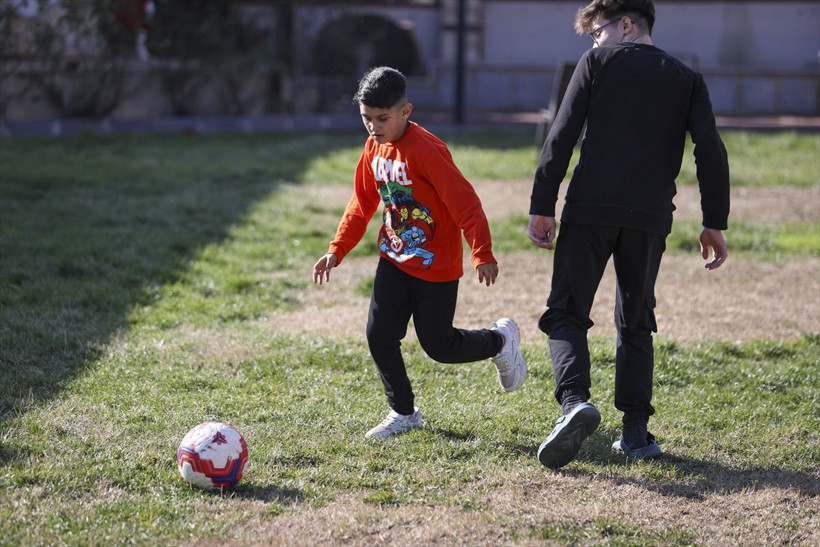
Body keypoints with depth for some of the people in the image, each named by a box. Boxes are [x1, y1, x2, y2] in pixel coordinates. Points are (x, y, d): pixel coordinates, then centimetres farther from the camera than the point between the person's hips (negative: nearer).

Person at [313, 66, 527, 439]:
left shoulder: (426, 150, -23)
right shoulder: (374, 148, 2)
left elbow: (464, 202, -25)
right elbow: (362, 205, 14)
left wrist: (482, 254, -30)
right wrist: (336, 250, 8)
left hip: (436, 265, -7)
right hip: (394, 259, 7)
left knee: (438, 345, 0)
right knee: (379, 337, -2)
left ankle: (501, 340, 28)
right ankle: (403, 413, 16)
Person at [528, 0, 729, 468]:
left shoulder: (599, 62, 6)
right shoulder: (687, 79, 14)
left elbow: (562, 137, -3)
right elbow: (711, 151, 2)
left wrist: (542, 207, -2)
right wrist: (715, 224, 6)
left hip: (589, 210, -3)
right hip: (650, 219, 3)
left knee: (566, 314, 3)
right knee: (635, 324, 16)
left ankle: (575, 400, -22)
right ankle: (636, 431, 9)